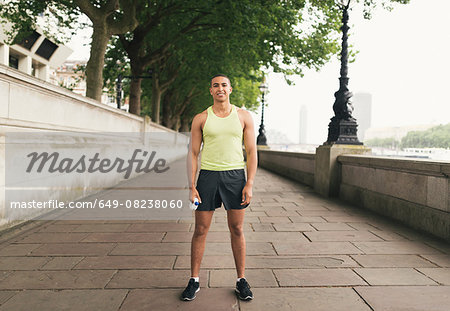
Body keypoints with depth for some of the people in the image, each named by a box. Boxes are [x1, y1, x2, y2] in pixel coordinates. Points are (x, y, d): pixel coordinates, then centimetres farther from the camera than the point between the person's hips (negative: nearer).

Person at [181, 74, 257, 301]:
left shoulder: (243, 116, 5)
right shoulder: (201, 119, 5)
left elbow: (251, 152, 4)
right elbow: (193, 153, 5)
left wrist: (250, 184, -5)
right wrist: (192, 186, -4)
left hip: (235, 176, 0)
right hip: (208, 175, 0)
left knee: (237, 230, 6)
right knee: (200, 230, 4)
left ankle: (241, 280, 19)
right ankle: (194, 280, 18)